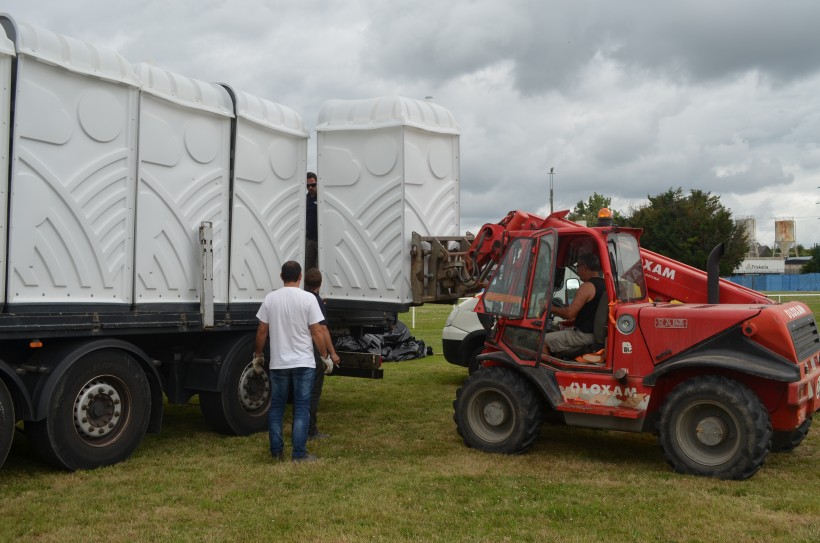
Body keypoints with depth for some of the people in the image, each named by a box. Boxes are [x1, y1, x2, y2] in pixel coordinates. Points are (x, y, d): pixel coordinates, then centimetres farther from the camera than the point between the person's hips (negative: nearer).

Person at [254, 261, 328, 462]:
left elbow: (262, 331, 3)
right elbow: (316, 331, -9)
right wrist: (325, 355, 3)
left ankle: (276, 451, 17)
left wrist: (257, 354, 16)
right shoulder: (308, 298, -9)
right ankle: (299, 453, 3)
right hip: (303, 362, -3)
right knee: (301, 408, 3)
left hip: (278, 363, 3)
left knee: (276, 406, 14)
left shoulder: (270, 298, 0)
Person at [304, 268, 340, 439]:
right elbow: (323, 330, -20)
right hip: (314, 353, -8)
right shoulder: (316, 302, -16)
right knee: (313, 392, -1)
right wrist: (332, 353, -18)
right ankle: (310, 431, 2)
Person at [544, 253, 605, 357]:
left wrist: (551, 308, -6)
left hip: (585, 335, -10)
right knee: (561, 332, 30)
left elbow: (569, 313, -22)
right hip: (597, 333, 10)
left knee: (544, 340, -7)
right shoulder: (604, 285, 10)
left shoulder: (587, 286, -18)